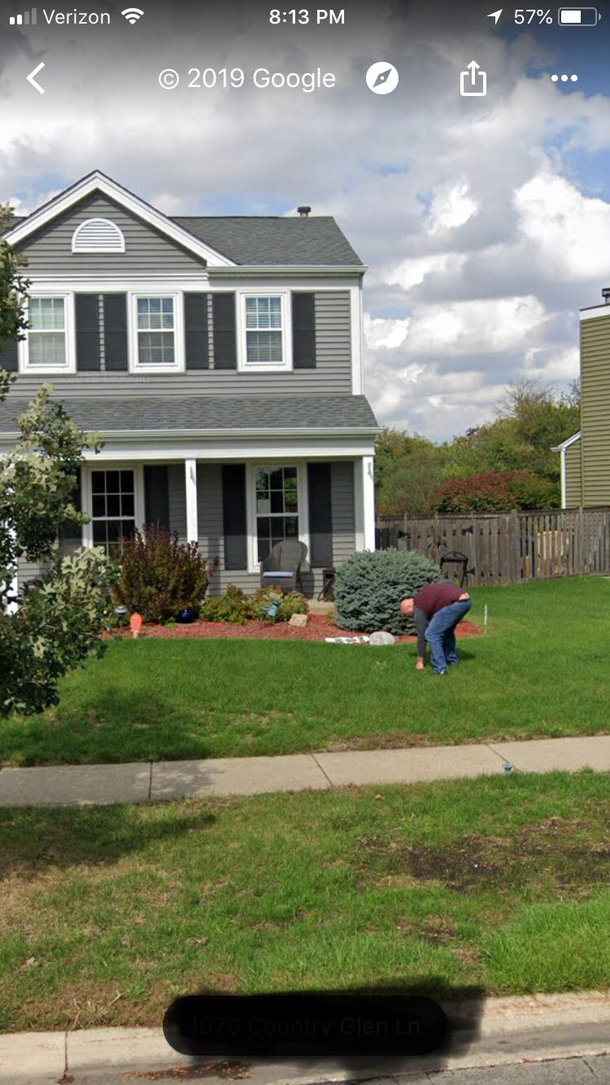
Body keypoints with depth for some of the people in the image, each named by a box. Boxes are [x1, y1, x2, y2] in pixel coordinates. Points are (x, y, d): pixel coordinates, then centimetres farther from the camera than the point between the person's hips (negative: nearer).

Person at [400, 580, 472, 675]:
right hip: (466, 600, 10)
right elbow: (449, 582, 35)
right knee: (447, 629, 28)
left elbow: (421, 636, 8)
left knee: (431, 634, -2)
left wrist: (420, 662, 16)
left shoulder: (419, 608, 5)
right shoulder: (424, 594, 27)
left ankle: (440, 668, -2)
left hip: (456, 603, -10)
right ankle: (452, 659, 35)